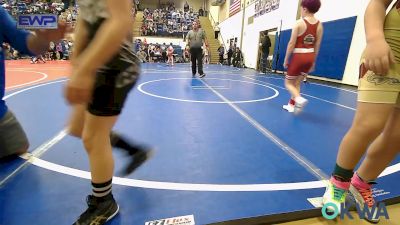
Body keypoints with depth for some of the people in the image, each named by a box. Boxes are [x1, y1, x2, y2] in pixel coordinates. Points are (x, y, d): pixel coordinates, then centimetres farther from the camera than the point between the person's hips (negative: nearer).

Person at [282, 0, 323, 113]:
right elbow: (317, 46, 9)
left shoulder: (299, 23, -10)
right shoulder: (319, 25, 7)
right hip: (310, 56, 6)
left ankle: (299, 99, -19)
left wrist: (286, 59, -4)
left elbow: (292, 43, -12)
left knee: (288, 83, 7)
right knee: (297, 82, 19)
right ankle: (291, 104, 23)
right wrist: (313, 62, 16)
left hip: (299, 56, -6)